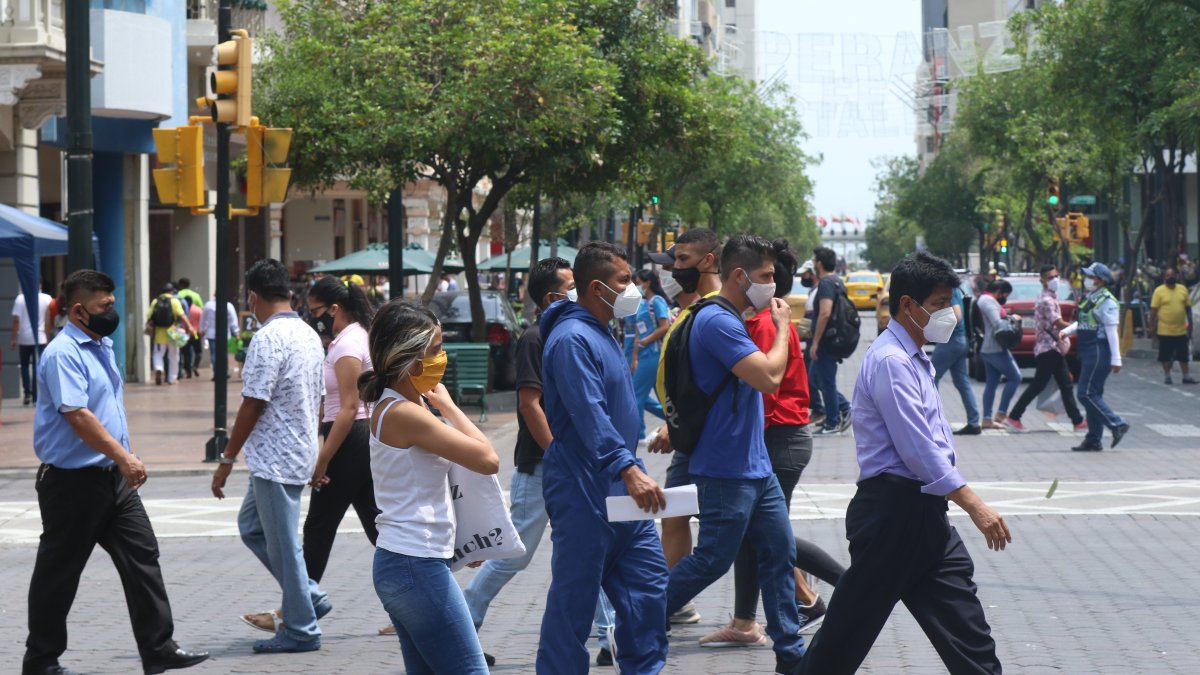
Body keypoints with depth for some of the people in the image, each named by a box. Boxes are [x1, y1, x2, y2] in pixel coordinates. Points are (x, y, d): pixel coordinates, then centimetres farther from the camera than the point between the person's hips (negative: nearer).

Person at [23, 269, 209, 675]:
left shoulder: (102, 347, 12)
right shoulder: (63, 353, -18)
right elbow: (77, 415, -26)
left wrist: (127, 456, 19)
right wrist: (124, 457, -27)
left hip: (113, 476, 9)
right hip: (72, 481, -9)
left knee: (142, 556, 4)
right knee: (58, 573, 3)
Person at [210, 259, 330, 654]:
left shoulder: (268, 339, -18)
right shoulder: (310, 336, 10)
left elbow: (253, 405, -19)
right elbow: (318, 401, 16)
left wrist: (227, 460, -12)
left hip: (274, 459, -9)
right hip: (300, 454, 9)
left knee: (283, 544, 0)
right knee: (251, 527, 21)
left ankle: (301, 630, 7)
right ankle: (309, 598, 20)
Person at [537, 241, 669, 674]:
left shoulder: (602, 336, 15)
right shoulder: (573, 339, -17)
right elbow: (590, 416, -28)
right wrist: (629, 469, -36)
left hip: (621, 493, 10)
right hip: (584, 495, -10)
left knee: (648, 581, 9)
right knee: (574, 600, -3)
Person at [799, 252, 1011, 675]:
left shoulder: (915, 360, 17)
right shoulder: (890, 361, -14)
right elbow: (918, 451, -21)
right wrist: (974, 506, -21)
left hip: (922, 512, 10)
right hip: (892, 512, -10)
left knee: (966, 632, 4)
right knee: (849, 632, 1)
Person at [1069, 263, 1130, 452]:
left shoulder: (1106, 301, -14)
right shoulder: (1089, 298, 15)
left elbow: (1111, 331, -17)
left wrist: (1116, 359, -19)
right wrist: (1066, 331, 8)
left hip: (1099, 351, -10)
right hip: (1088, 351, 10)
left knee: (1086, 393, -12)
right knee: (1092, 395, 10)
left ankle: (1117, 424, -7)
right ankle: (1093, 441, 13)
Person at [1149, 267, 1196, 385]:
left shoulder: (1183, 289, 6)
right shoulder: (1159, 291, -5)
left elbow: (1188, 307, 12)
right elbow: (1153, 310, -5)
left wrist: (1190, 323, 8)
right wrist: (1152, 326, -9)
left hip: (1181, 330, 3)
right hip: (1165, 330, -3)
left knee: (1183, 354, 8)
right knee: (1165, 355, 4)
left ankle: (1186, 376, 15)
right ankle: (1167, 376, 15)